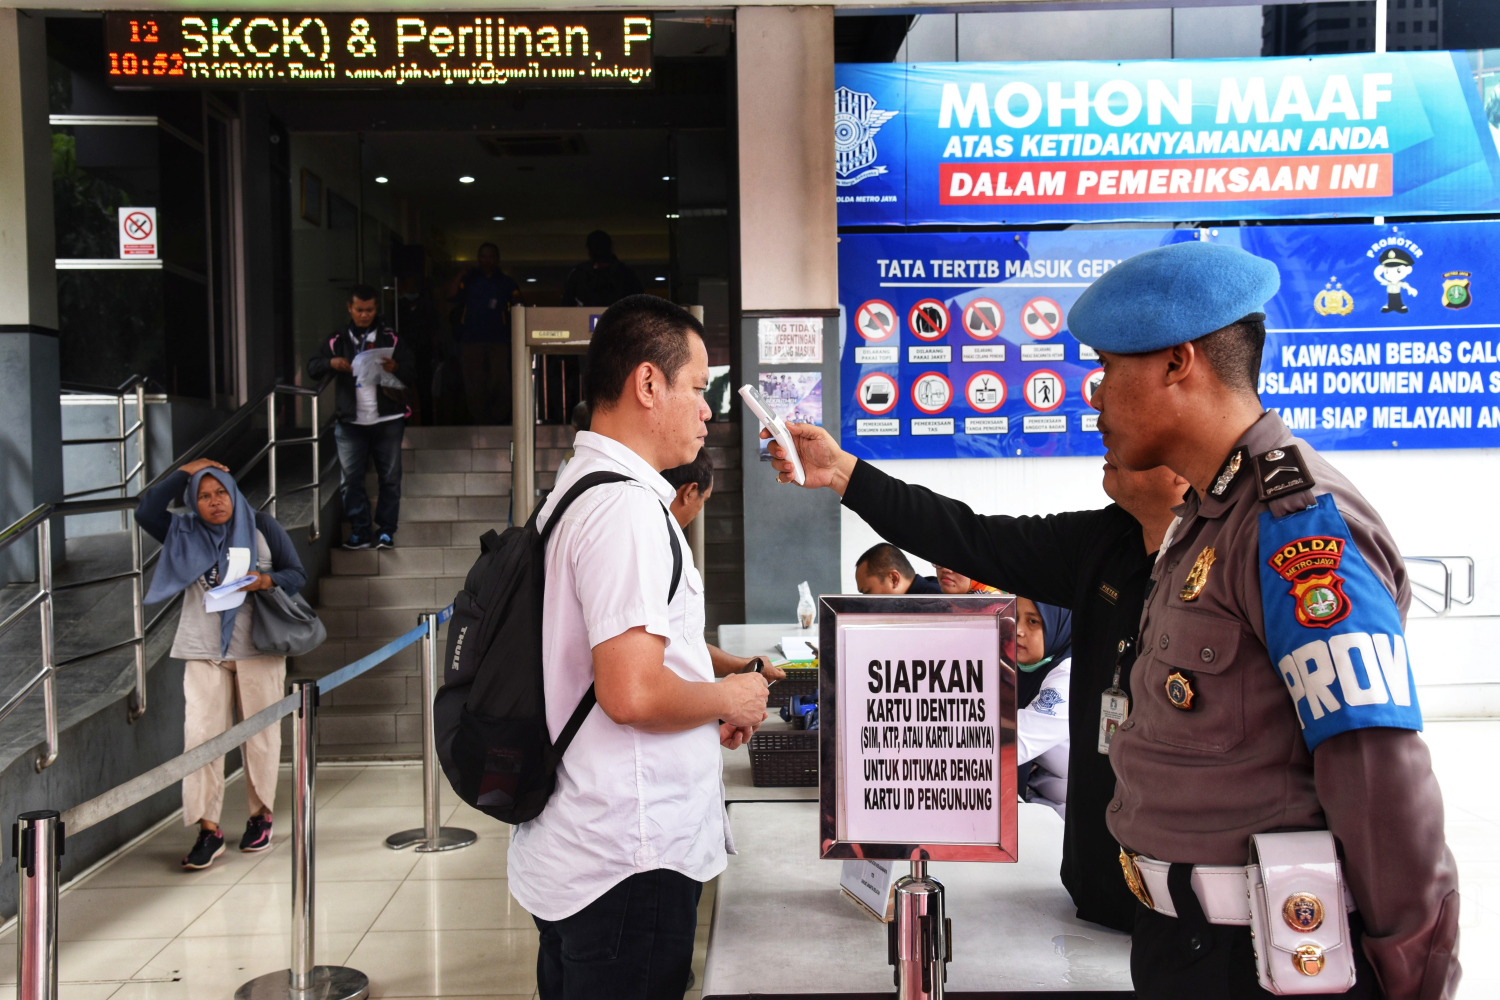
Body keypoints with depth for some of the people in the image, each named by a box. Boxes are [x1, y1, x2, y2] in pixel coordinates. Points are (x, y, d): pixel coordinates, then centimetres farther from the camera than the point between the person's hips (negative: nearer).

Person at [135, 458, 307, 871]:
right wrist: (186, 471, -2)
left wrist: (267, 581, -16)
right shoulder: (184, 533, 9)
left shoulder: (262, 527, 4)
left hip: (258, 648, -1)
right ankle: (208, 829, -3)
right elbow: (145, 511, -7)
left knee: (260, 733, 5)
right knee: (201, 734, -7)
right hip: (204, 651, 1)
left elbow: (297, 574, 5)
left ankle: (261, 814, 22)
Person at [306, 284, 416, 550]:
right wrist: (331, 363, -14)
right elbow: (312, 368, 8)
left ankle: (386, 531, 10)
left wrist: (396, 368, -19)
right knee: (351, 478, 0)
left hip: (387, 420, -1)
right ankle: (359, 531, 8)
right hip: (350, 422, 1)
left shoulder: (391, 339, 6)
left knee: (390, 478, 1)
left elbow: (412, 373, 4)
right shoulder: (338, 341, 8)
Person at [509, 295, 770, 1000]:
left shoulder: (573, 489, 12)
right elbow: (633, 694, -27)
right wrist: (728, 700, -9)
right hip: (628, 863, -10)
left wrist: (711, 716, 15)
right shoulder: (628, 505, -20)